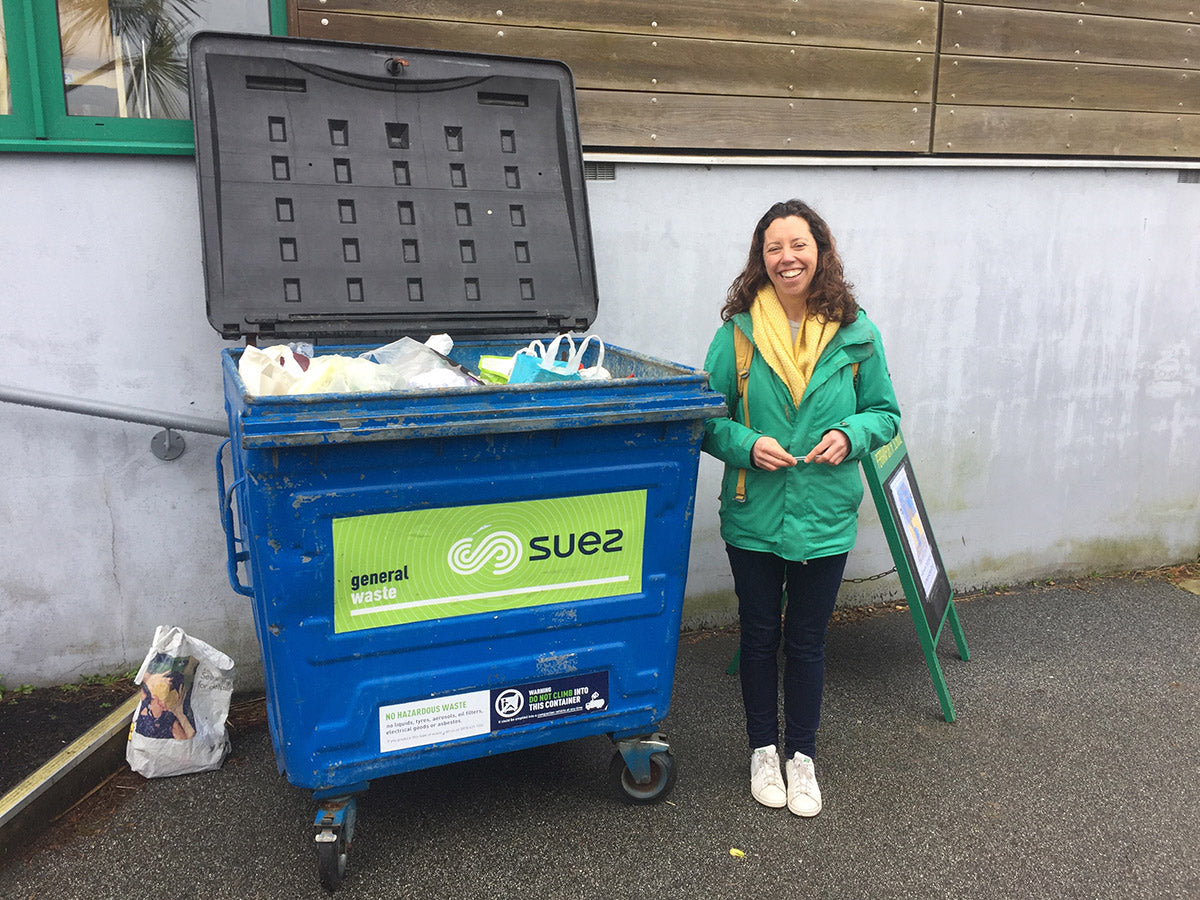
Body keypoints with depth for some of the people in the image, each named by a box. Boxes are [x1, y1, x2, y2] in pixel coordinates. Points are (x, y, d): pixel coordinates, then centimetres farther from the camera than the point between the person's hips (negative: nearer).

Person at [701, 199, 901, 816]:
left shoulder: (855, 332, -3)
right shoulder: (738, 331, -5)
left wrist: (851, 434, -14)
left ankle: (802, 756, 33)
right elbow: (707, 419, 1)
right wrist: (746, 445, -18)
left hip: (825, 518, 0)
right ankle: (763, 749, 35)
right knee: (760, 634, 14)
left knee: (807, 640, 13)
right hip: (753, 515, 0)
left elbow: (885, 412, 6)